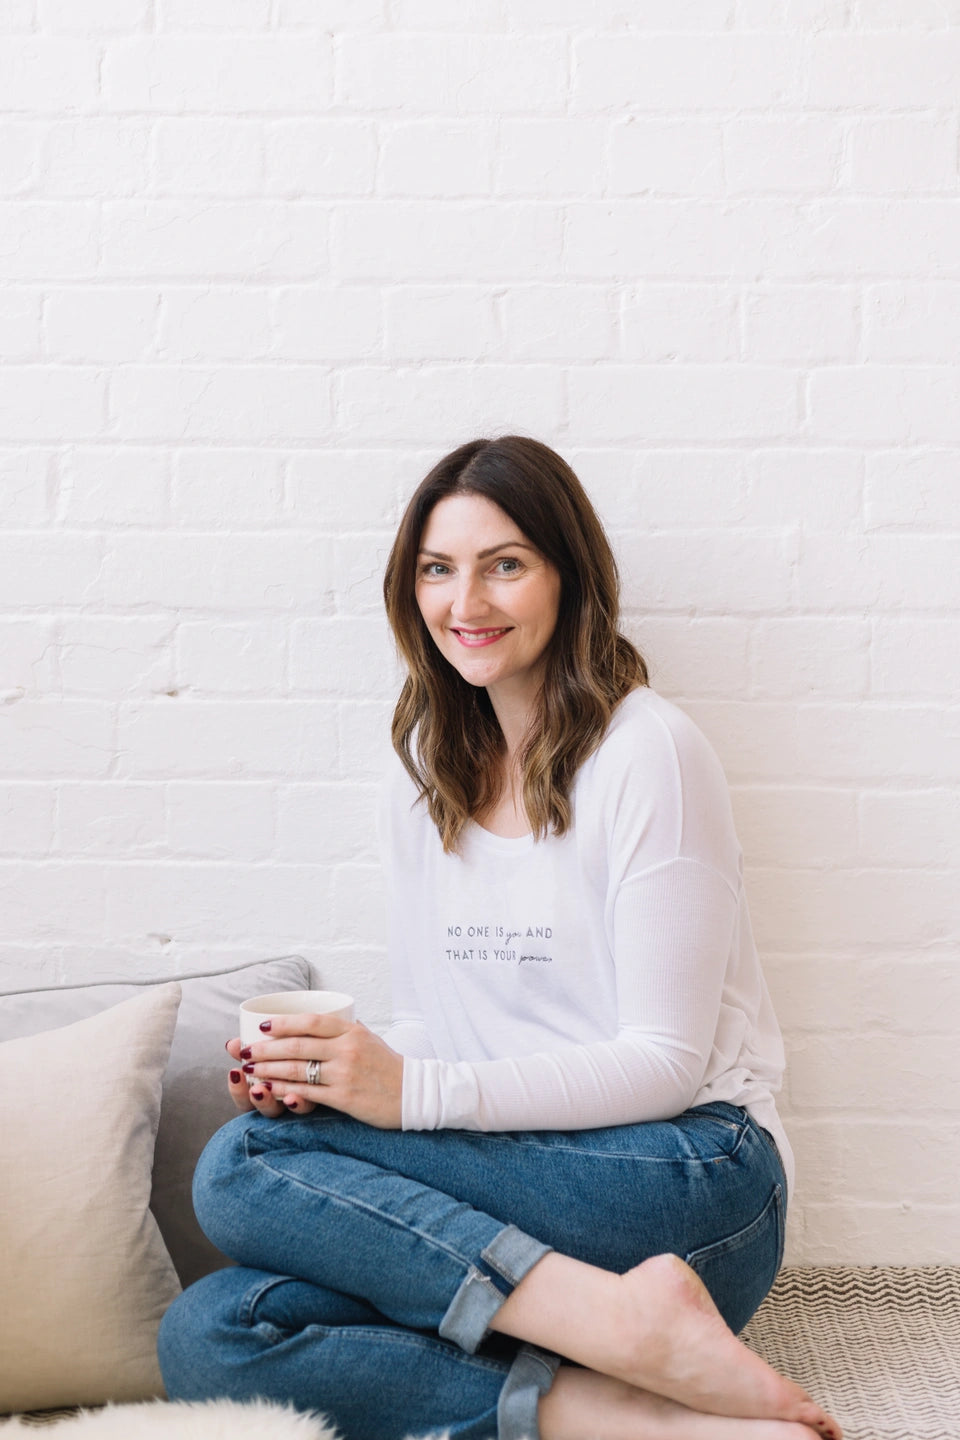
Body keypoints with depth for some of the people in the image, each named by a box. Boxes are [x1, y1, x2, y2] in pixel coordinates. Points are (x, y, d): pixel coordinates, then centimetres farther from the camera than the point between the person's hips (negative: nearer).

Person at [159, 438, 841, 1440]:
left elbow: (666, 1062, -11)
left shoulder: (646, 752, -8)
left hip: (690, 1179, -6)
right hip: (508, 1193, 7)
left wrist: (415, 1091, -20)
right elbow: (427, 1027, 14)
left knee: (243, 1167, -22)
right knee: (204, 1338, -20)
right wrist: (316, 1073, -9)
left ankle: (628, 1319, -26)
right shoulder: (424, 772, 13)